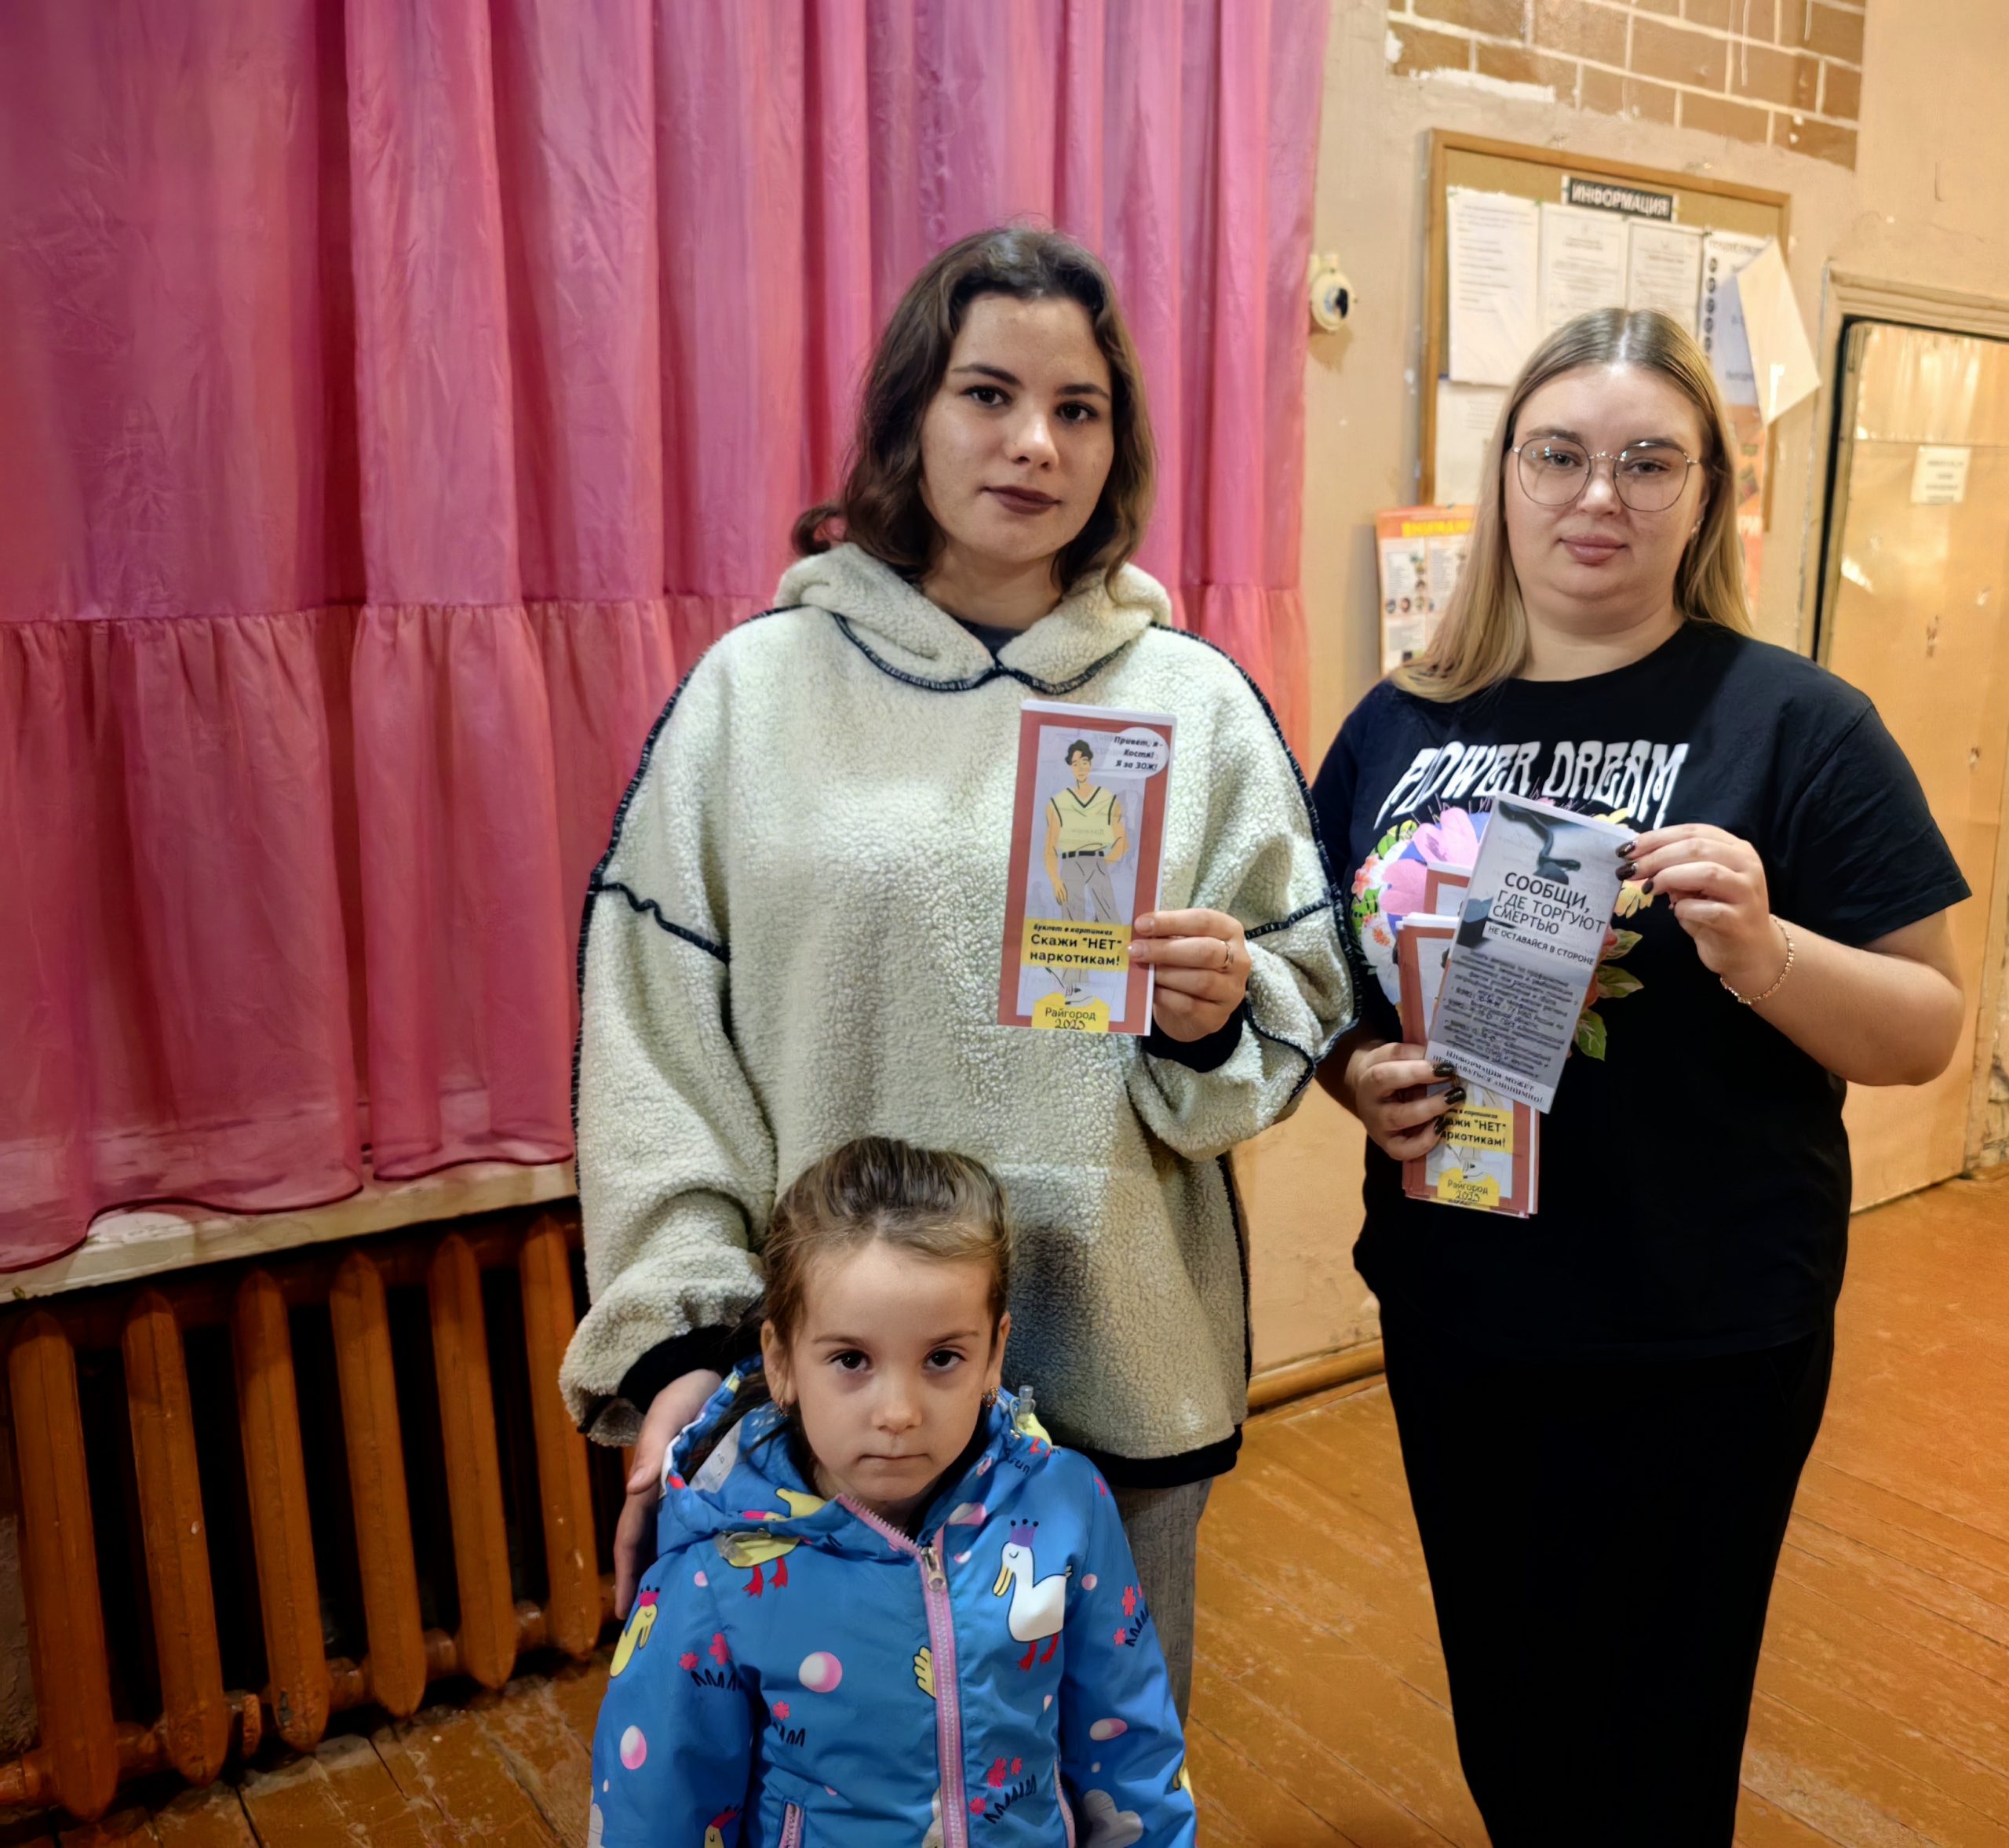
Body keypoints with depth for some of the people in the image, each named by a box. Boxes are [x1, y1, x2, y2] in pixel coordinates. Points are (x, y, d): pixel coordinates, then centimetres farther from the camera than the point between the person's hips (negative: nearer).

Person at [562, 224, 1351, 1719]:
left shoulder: (1197, 699, 3)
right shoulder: (754, 688, -1)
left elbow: (1309, 997, 7)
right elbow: (653, 1045, -3)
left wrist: (1218, 1018, -15)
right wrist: (679, 1343, -8)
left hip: (1125, 1371, 2)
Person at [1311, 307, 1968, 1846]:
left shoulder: (1796, 723, -8)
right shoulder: (1403, 724, 2)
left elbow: (1929, 1027, -7)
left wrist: (1762, 953, -25)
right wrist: (1360, 1075, -10)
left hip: (1704, 1347, -3)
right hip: (1452, 1316, 4)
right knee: (1500, 1721, 22)